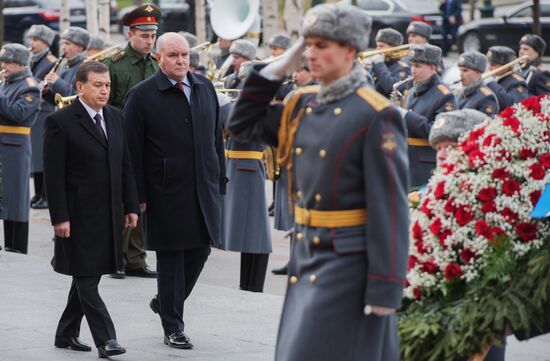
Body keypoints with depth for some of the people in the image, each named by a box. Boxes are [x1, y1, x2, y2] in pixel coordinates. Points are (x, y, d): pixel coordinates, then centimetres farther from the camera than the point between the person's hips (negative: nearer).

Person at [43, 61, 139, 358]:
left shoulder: (115, 117, 10)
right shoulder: (61, 122, -9)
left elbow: (125, 165, 14)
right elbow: (53, 174, -11)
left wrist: (131, 206, 9)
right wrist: (59, 217, -16)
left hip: (109, 213, 6)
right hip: (79, 216, -6)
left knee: (88, 276, 12)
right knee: (86, 278, -6)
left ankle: (66, 334, 23)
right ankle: (105, 340, -7)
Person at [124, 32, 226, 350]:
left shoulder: (205, 88, 9)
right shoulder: (142, 95, -6)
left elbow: (216, 137, 14)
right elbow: (134, 150, -6)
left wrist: (220, 179, 10)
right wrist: (139, 195, -10)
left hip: (204, 189, 5)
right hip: (167, 191, -5)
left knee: (201, 248, 8)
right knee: (171, 257, 1)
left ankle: (166, 302, 31)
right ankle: (173, 326, 10)